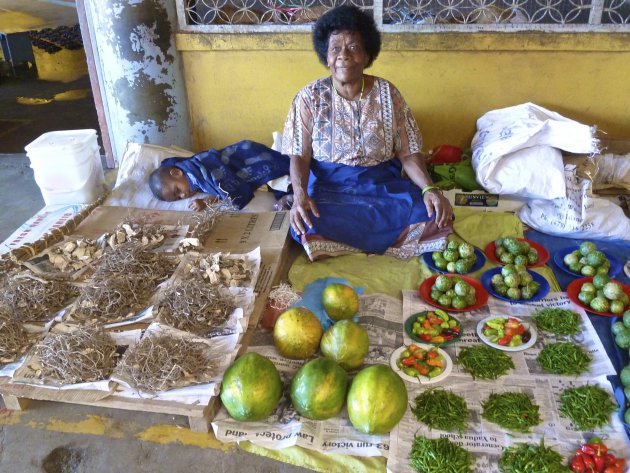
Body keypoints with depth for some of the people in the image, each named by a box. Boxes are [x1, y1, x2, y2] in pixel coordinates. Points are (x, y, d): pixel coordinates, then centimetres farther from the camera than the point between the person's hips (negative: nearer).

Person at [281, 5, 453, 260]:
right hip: (329, 186, -1)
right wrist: (299, 194, -25)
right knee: (306, 226, -34)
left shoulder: (387, 93, 0)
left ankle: (345, 240, -5)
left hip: (383, 183, 2)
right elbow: (300, 156, -4)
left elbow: (408, 152, 0)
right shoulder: (310, 97, -3)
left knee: (434, 215, -23)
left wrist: (429, 188, -18)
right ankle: (386, 239, -8)